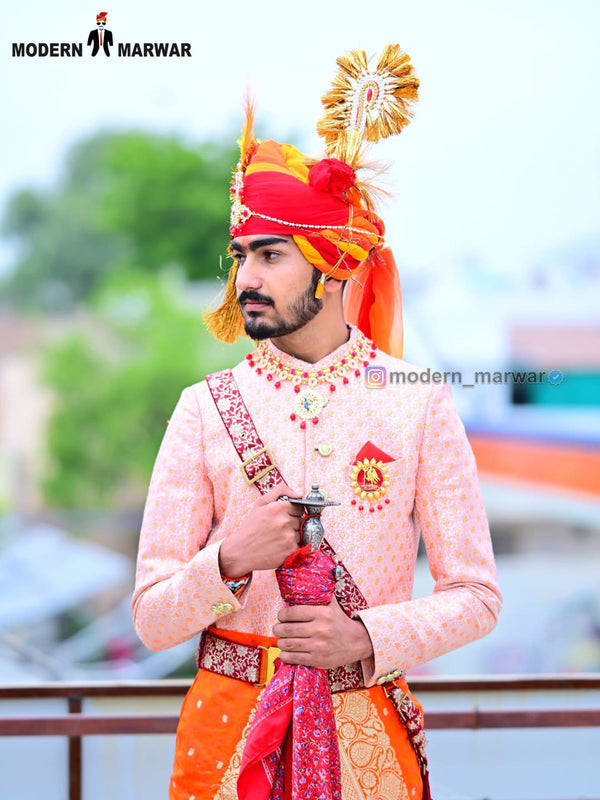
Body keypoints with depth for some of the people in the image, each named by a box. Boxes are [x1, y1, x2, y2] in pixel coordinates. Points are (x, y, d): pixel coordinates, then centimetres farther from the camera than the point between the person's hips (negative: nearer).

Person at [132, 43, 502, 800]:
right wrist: (228, 562, -20)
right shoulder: (206, 409, -2)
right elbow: (151, 618, -2)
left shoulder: (419, 404, -4)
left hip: (366, 734, 0)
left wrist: (367, 636, -16)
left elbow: (475, 596, -1)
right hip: (230, 728, 1)